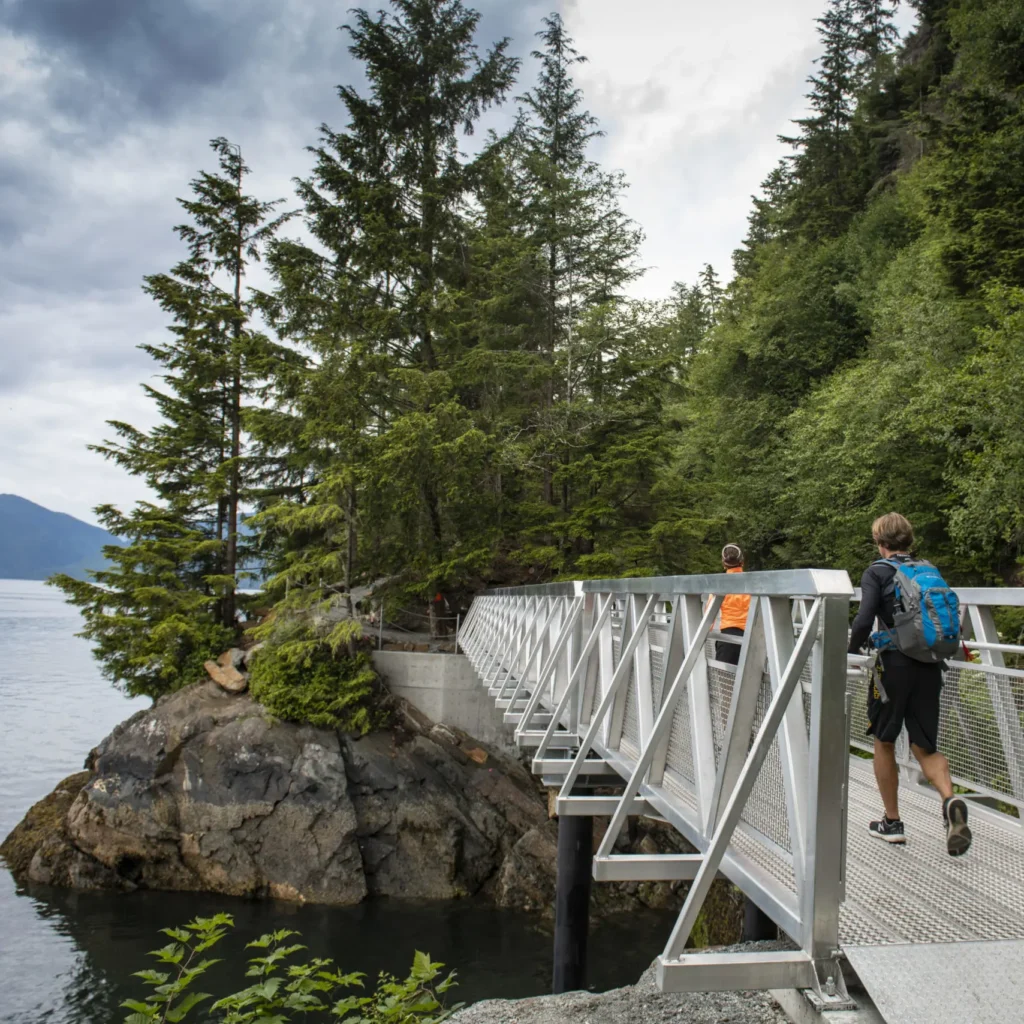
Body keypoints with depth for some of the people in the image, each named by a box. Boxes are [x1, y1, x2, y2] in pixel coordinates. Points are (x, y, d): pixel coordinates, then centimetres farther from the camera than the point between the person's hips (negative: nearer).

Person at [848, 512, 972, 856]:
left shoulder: (876, 572, -4)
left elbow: (864, 620, -16)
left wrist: (852, 652, -1)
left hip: (894, 666, -4)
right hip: (929, 669, 4)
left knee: (884, 743, 14)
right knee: (925, 748, 12)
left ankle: (891, 822, 21)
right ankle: (950, 800, -16)